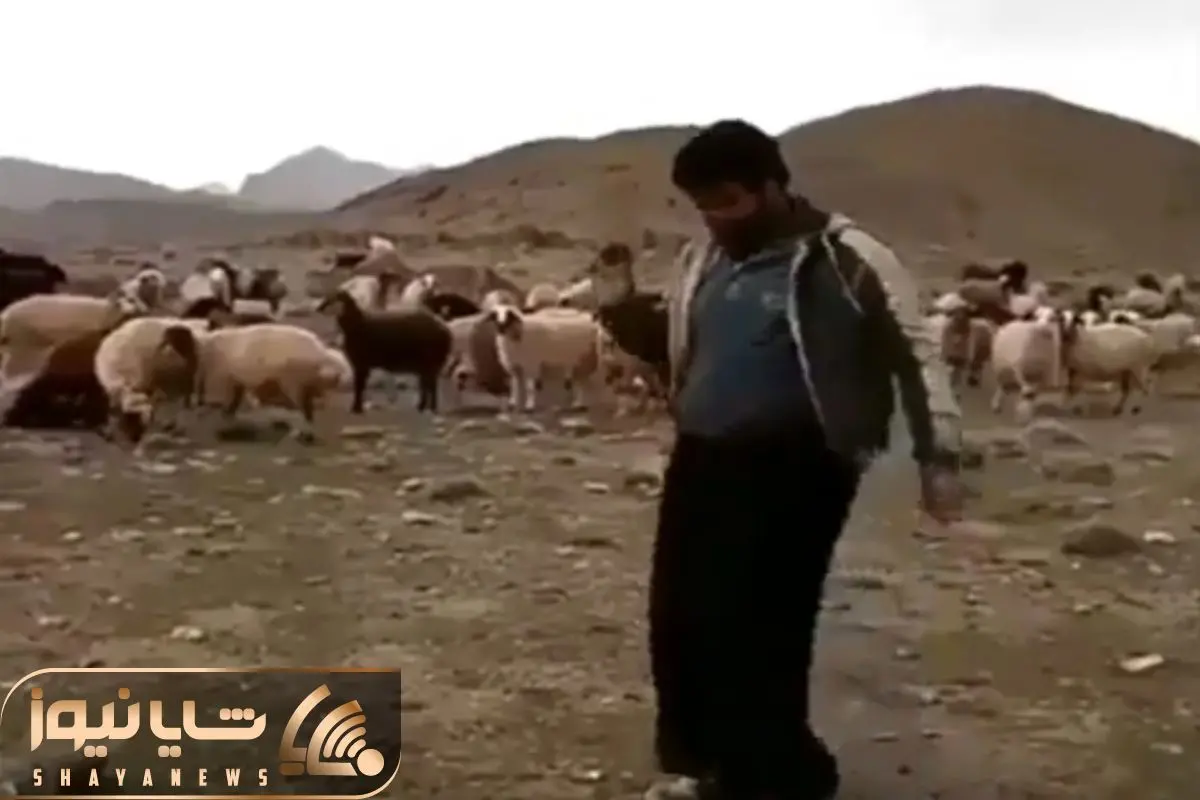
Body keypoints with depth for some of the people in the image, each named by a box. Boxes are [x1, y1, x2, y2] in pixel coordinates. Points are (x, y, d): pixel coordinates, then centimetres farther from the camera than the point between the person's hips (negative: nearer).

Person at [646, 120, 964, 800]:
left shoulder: (847, 260, -8)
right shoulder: (703, 262, 12)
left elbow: (917, 355, -6)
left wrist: (939, 459, -8)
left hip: (793, 471, -7)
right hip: (704, 463, 7)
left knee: (757, 628, -6)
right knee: (679, 619, 11)